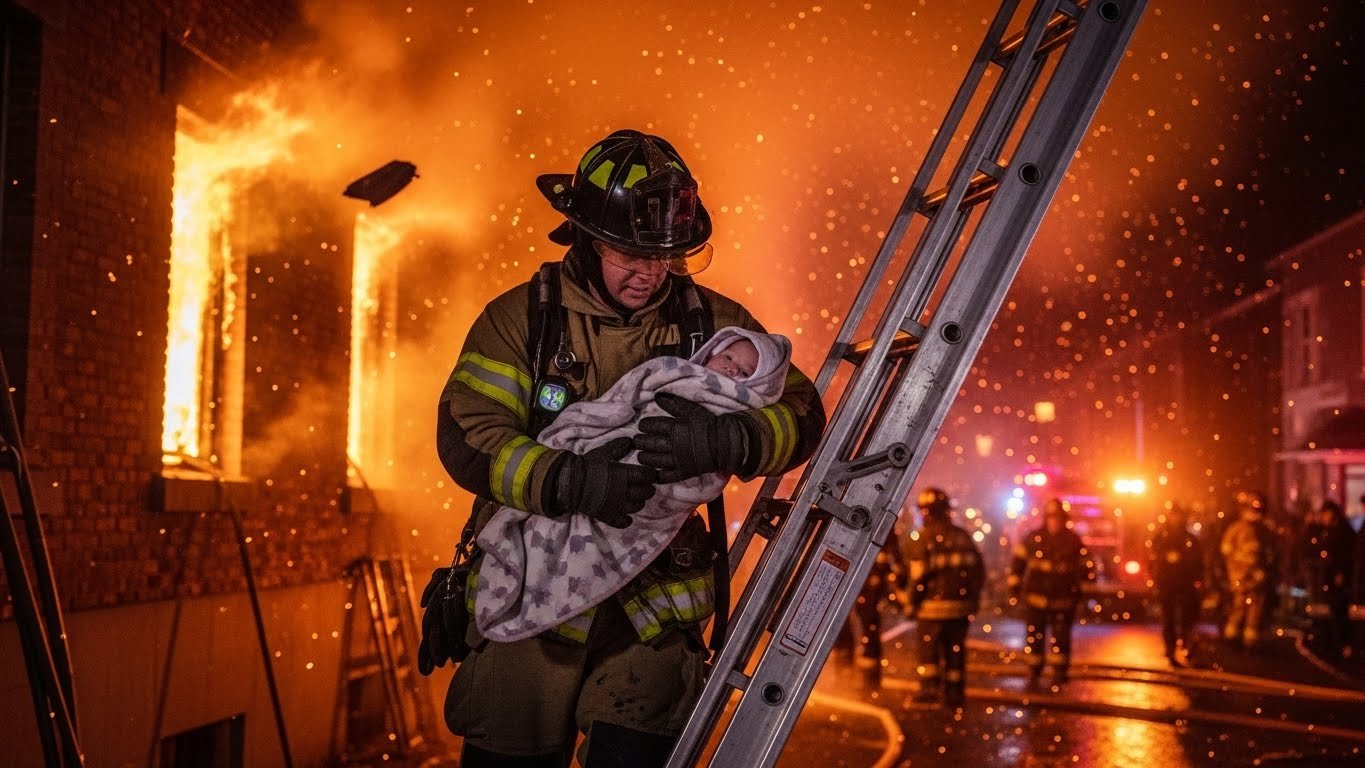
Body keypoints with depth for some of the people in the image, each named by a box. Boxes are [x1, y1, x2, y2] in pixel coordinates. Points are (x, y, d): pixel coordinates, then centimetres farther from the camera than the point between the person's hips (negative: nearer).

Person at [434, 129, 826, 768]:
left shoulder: (714, 324, 1)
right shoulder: (520, 318, -4)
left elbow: (800, 415, -7)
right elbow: (467, 434, -15)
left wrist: (722, 442, -28)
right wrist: (568, 481, -31)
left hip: (651, 609, 1)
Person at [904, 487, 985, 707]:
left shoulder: (922, 538, -7)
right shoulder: (963, 536, 9)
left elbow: (918, 575, -11)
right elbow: (979, 570, 10)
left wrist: (912, 602, -2)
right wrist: (974, 600, 16)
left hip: (933, 606, -4)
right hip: (961, 605, 5)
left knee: (927, 647, 6)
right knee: (956, 648, 12)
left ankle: (929, 687, -2)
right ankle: (955, 692, 14)